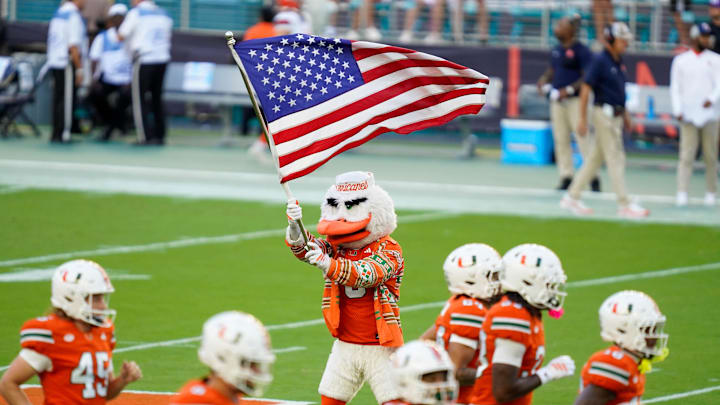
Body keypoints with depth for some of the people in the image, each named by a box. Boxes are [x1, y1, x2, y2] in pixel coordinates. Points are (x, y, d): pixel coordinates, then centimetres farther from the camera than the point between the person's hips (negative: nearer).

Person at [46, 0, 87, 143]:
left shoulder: (58, 13, 14)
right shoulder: (73, 16, -13)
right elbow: (73, 46, -19)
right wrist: (79, 68, -16)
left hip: (54, 62, 9)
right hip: (67, 64, -9)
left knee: (58, 99, 12)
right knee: (67, 100, -5)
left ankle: (56, 134, 14)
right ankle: (62, 134, -7)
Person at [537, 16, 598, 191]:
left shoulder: (581, 50, -9)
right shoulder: (556, 50, 14)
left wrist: (568, 90, -20)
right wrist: (544, 81, 3)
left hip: (576, 100, -8)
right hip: (557, 100, 8)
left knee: (583, 138, -9)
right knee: (560, 140, 6)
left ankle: (593, 177, -6)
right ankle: (565, 177, 11)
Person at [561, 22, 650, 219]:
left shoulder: (618, 61, 11)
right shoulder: (600, 60, -14)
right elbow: (586, 89, -15)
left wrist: (625, 114, 21)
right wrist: (582, 119, -17)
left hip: (616, 115, 9)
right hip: (604, 113, -9)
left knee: (596, 158, 12)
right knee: (615, 158, -7)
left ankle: (572, 197, 19)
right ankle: (624, 204, -5)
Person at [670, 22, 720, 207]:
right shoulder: (681, 60, 9)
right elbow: (675, 88, 7)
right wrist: (677, 110, -7)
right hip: (688, 116, -1)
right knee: (686, 155, -8)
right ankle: (682, 194, -12)